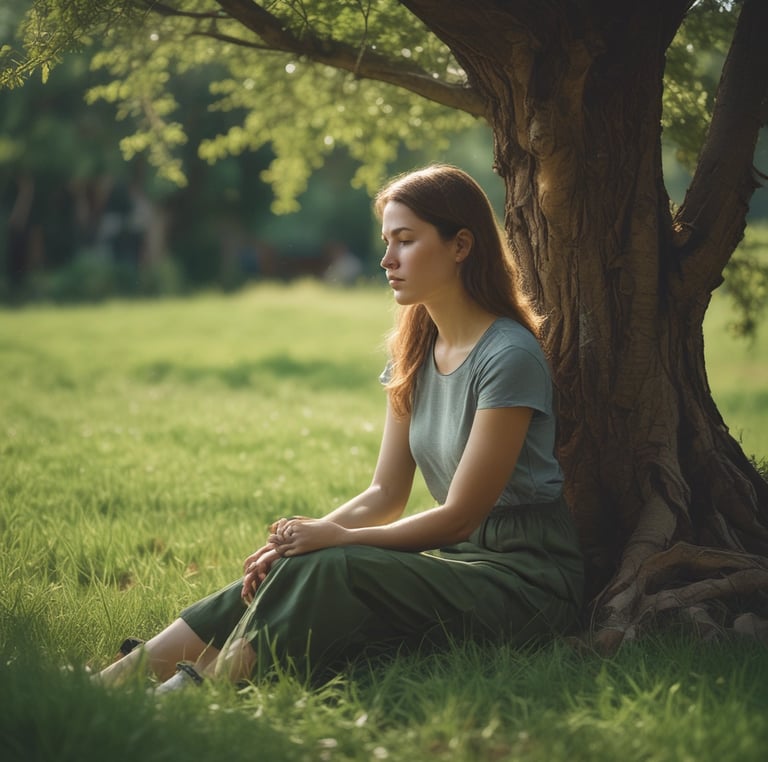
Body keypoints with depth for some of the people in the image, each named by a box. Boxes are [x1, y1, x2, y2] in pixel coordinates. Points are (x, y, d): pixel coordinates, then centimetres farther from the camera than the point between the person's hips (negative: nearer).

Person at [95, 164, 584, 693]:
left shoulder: (509, 357, -16)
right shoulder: (415, 351, 10)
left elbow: (460, 515, -15)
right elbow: (386, 493, 7)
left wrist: (338, 538, -17)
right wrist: (305, 537, -10)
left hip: (528, 575, -7)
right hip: (459, 554, 7)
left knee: (333, 571, -28)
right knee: (297, 568, -16)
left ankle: (193, 689, -31)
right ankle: (118, 679, -22)